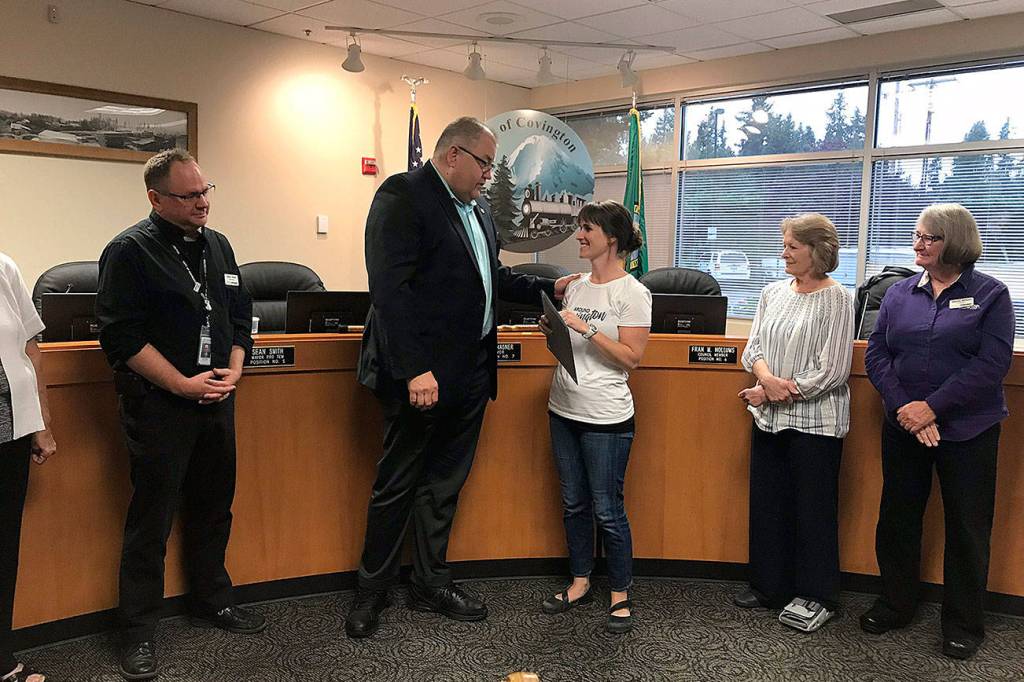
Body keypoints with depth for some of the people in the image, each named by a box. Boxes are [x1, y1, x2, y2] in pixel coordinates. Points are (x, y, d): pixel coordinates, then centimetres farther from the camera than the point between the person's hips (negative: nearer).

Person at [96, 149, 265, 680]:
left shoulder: (217, 246, 11)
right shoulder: (130, 252, -9)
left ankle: (212, 601, 33)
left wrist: (232, 371, -1)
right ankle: (138, 632, 16)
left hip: (216, 400, 6)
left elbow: (240, 315, 15)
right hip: (158, 407, -6)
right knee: (150, 521, 2)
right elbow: (121, 336, -14)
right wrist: (183, 385, -17)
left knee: (213, 509, 16)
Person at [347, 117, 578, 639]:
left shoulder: (477, 209, 16)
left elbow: (494, 277, 25)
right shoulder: (403, 195, -11)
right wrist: (415, 369, -26)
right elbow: (391, 287, -21)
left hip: (469, 374, 8)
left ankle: (431, 584, 31)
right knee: (397, 486, 5)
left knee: (445, 483, 17)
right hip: (422, 374, -8)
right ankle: (371, 591, 23)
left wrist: (549, 288, 12)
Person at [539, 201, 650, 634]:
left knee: (607, 510, 1)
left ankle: (620, 596, 18)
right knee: (574, 503, 15)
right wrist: (553, 331, -3)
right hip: (564, 409, 7)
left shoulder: (632, 293, -10)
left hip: (605, 418, -7)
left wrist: (586, 328, -20)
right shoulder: (576, 287, 10)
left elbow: (631, 357, -15)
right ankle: (580, 584, 30)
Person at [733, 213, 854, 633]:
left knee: (813, 509, 6)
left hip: (814, 421, -6)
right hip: (769, 418, 6)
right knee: (767, 504, 13)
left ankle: (817, 597, 22)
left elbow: (831, 372, -14)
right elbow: (754, 347, 6)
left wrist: (774, 393, -12)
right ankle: (769, 586, 28)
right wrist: (768, 379, -16)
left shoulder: (836, 300, -9)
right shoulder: (773, 293, 9)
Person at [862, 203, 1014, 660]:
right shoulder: (899, 294, 5)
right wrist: (903, 407, -14)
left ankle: (963, 625, 24)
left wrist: (932, 407, -18)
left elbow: (993, 364, -12)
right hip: (903, 428, 3)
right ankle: (895, 605, 30)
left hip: (968, 430, -3)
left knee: (967, 527, 7)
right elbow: (876, 354, 1)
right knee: (897, 519, 11)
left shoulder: (990, 294, -4)